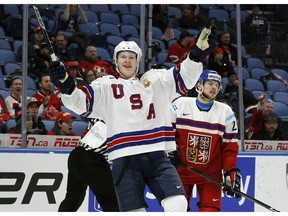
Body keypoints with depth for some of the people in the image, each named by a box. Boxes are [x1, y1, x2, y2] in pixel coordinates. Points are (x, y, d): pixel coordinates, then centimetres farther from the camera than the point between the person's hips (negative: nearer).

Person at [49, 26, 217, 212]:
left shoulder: (155, 79, 17)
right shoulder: (106, 85, 10)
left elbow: (184, 79, 9)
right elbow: (82, 102, -1)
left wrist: (199, 52, -6)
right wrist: (66, 86, -21)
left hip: (157, 156, 2)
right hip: (125, 160, -2)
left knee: (178, 204, -12)